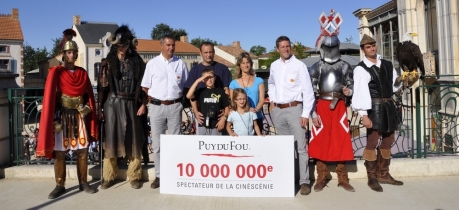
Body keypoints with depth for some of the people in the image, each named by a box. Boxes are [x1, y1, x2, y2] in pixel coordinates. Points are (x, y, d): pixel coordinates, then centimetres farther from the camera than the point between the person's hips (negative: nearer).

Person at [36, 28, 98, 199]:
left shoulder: (82, 73, 6)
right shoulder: (56, 72, -5)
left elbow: (89, 95, 8)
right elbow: (49, 97, -9)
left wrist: (88, 110, -4)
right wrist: (52, 120, -14)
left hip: (79, 117, 3)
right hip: (62, 116, -3)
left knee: (82, 151, 7)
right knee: (59, 152, 3)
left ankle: (83, 183, 18)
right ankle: (60, 186, 15)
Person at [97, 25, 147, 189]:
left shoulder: (137, 61, 6)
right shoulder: (108, 62, 4)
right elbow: (102, 86, 2)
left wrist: (143, 104, -1)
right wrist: (99, 108, -1)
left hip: (131, 104, 1)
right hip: (112, 103, 0)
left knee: (133, 140, 4)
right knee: (111, 139, 4)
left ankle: (134, 176, 14)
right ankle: (109, 176, 16)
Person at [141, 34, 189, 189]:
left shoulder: (180, 64, 4)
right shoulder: (152, 63, 2)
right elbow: (145, 87, 6)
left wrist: (177, 98, 3)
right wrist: (155, 98, 1)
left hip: (175, 106, 0)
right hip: (157, 106, 0)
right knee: (157, 143, 5)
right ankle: (159, 176, 15)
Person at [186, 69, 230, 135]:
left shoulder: (220, 91, 2)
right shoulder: (201, 91, 1)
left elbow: (227, 107, 6)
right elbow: (189, 96, -16)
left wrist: (223, 118, -8)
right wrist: (198, 81, -14)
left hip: (216, 125, 0)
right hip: (203, 125, 0)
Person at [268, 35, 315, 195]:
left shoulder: (299, 65, -6)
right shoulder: (274, 65, 10)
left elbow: (308, 91, -8)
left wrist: (306, 114, -13)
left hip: (294, 108, -5)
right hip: (277, 110, 5)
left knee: (300, 146, -5)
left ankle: (304, 181, 1)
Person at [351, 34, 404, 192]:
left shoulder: (387, 65, 11)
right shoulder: (361, 69, -8)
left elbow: (393, 86, 18)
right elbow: (360, 92, -15)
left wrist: (399, 81, -4)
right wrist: (364, 115, -22)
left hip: (389, 106, 7)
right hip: (373, 107, -6)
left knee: (388, 141, 14)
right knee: (372, 142, -2)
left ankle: (384, 174, 28)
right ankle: (372, 178, 11)